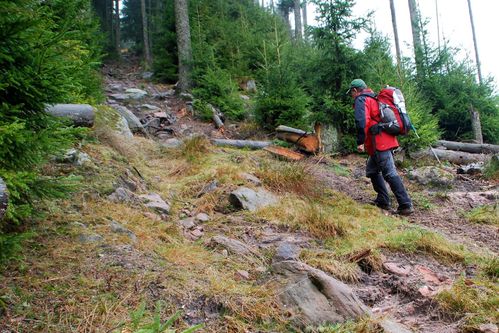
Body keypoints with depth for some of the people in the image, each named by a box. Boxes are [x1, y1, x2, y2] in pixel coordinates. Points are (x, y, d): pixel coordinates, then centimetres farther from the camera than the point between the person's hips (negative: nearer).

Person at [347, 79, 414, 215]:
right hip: (387, 140, 10)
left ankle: (406, 205, -12)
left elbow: (362, 121, -20)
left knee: (390, 173, -11)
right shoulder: (373, 98, 25)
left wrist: (360, 142, -20)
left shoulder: (361, 99, -4)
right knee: (372, 170, 19)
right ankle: (383, 200, 20)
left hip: (379, 143, -10)